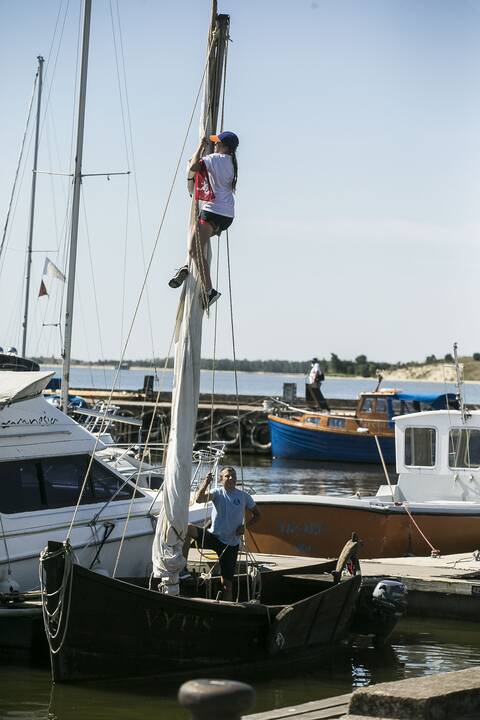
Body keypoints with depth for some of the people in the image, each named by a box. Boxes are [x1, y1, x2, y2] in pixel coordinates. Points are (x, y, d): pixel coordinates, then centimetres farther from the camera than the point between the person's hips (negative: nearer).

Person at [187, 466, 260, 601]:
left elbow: (256, 515, 12)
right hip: (214, 537, 0)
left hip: (231, 543, 0)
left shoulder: (243, 496, 1)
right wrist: (206, 483, -38)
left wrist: (245, 526, -5)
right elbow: (199, 499, -21)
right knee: (187, 529, -27)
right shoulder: (217, 493, -3)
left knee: (227, 582, 2)